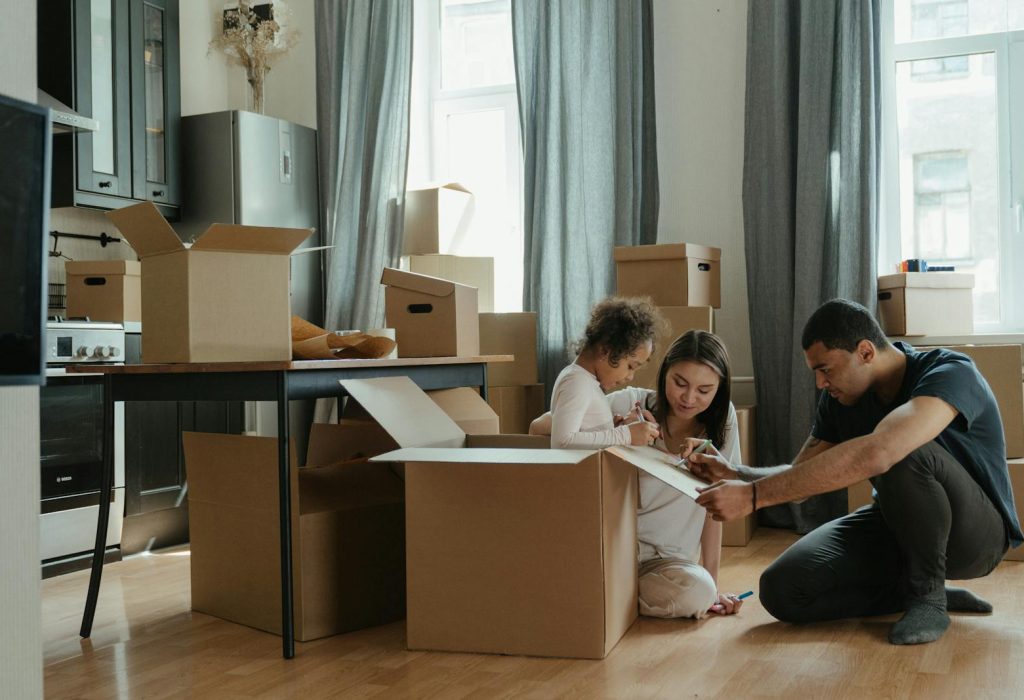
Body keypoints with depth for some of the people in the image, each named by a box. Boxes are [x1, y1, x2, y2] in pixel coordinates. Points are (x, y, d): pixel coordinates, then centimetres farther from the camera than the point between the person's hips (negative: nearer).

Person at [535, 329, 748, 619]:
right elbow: (538, 428, -13)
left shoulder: (721, 419, -1)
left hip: (666, 559, 3)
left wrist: (713, 587, -3)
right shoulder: (630, 403, -8)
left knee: (699, 591, -30)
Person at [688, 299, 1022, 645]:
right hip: (897, 525, 7)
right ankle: (921, 590, 1)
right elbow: (801, 476, 2)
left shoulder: (951, 373, -28)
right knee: (782, 589, -15)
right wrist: (734, 473, -19)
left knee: (903, 455, -38)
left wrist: (753, 495, -46)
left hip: (974, 531, -6)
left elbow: (874, 454, -46)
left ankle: (928, 594, -15)